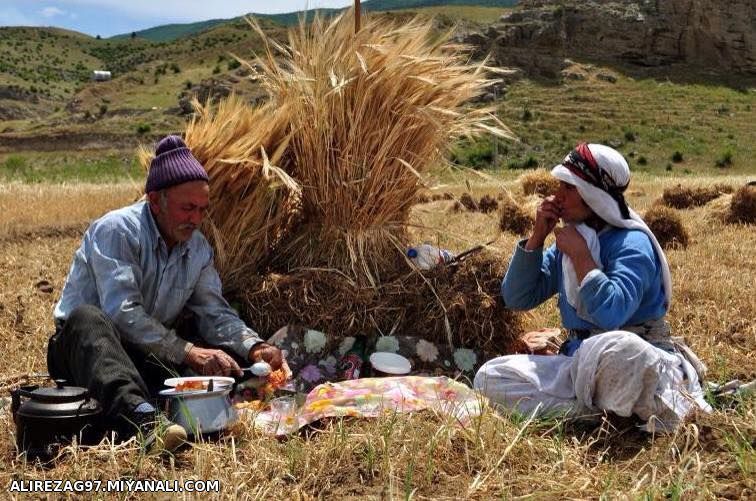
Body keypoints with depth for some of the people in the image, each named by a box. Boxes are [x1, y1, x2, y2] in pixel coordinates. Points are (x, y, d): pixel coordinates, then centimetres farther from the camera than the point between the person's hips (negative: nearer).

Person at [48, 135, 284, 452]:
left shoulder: (198, 248, 6)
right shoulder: (116, 230, -16)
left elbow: (216, 313, 2)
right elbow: (122, 313, -27)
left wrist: (255, 348, -17)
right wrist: (188, 352, -34)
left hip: (148, 359, 6)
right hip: (81, 350, -6)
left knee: (232, 355, -14)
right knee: (88, 317, -40)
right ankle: (141, 417, -62)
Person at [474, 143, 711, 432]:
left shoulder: (631, 243, -12)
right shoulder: (570, 239, 10)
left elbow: (610, 314, -29)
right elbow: (516, 299, 9)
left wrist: (580, 255, -18)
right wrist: (537, 236, 0)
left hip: (637, 361, -7)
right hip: (580, 360, 7)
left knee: (611, 348, -44)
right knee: (490, 377, -9)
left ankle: (669, 406, -14)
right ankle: (596, 413, -19)